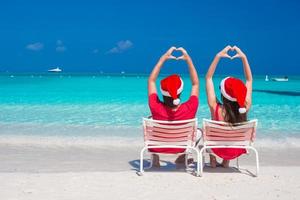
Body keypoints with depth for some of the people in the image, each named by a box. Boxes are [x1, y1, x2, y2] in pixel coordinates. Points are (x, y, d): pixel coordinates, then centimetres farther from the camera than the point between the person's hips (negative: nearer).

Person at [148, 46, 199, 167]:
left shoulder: (156, 108, -30)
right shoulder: (189, 109, -29)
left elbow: (151, 80, -15)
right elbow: (196, 83, -13)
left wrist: (163, 58, -13)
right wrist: (188, 59, -13)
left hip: (158, 147, 0)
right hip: (181, 148, 1)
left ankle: (155, 159, 30)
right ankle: (182, 157, 31)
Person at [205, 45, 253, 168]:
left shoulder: (216, 109, -32)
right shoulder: (245, 107, -25)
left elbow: (208, 78, -23)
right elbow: (249, 80, -11)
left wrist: (218, 56, -26)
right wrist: (243, 57, -15)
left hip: (219, 148, -2)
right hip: (237, 150, 2)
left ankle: (213, 160, 29)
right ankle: (226, 161, 34)